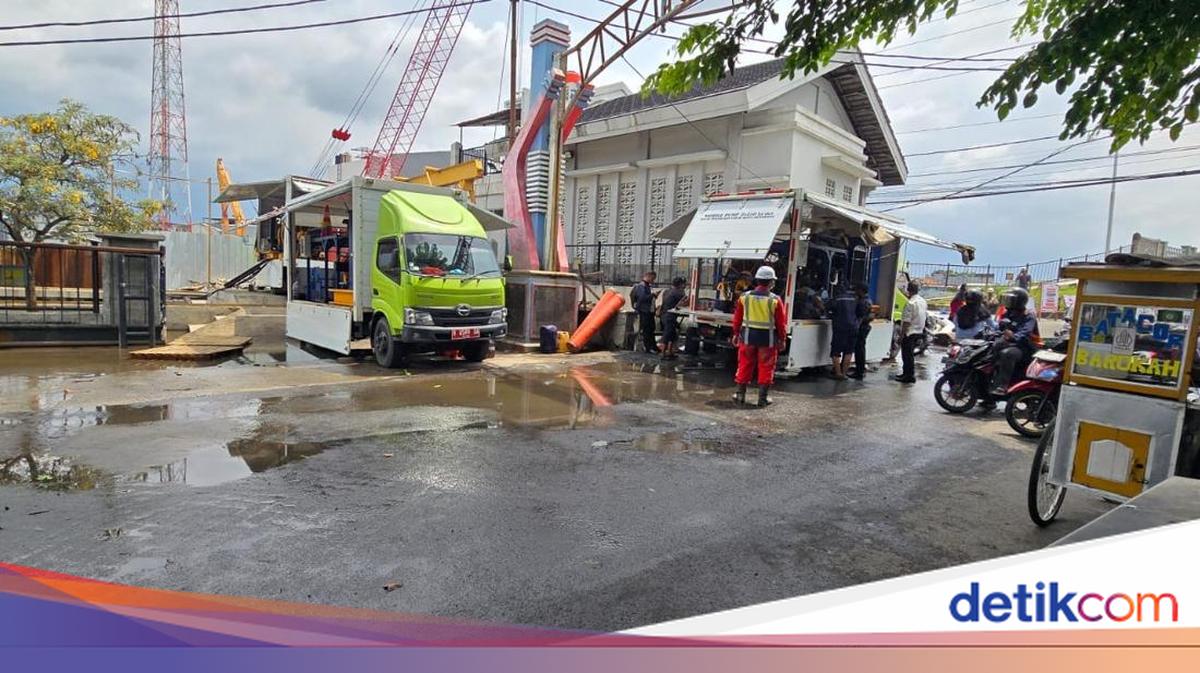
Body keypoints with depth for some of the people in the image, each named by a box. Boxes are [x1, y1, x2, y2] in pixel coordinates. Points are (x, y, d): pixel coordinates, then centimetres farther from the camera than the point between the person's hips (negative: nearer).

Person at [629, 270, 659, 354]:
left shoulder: (648, 286, 16)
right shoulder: (641, 286, -13)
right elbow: (642, 298, -25)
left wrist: (654, 295, 7)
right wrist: (653, 294, -18)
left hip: (649, 311, 10)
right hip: (644, 311, -10)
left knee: (651, 329, 14)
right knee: (645, 330, -3)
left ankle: (653, 346, 22)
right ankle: (648, 348, 2)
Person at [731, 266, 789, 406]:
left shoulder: (745, 297, -2)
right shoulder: (775, 300, -9)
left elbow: (737, 318, 5)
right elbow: (781, 322, -4)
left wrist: (736, 334, 17)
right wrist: (782, 339, 7)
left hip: (748, 336, 2)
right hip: (768, 338, -2)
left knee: (745, 365, 12)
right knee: (766, 367, 8)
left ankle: (740, 394, 16)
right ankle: (762, 397, 11)